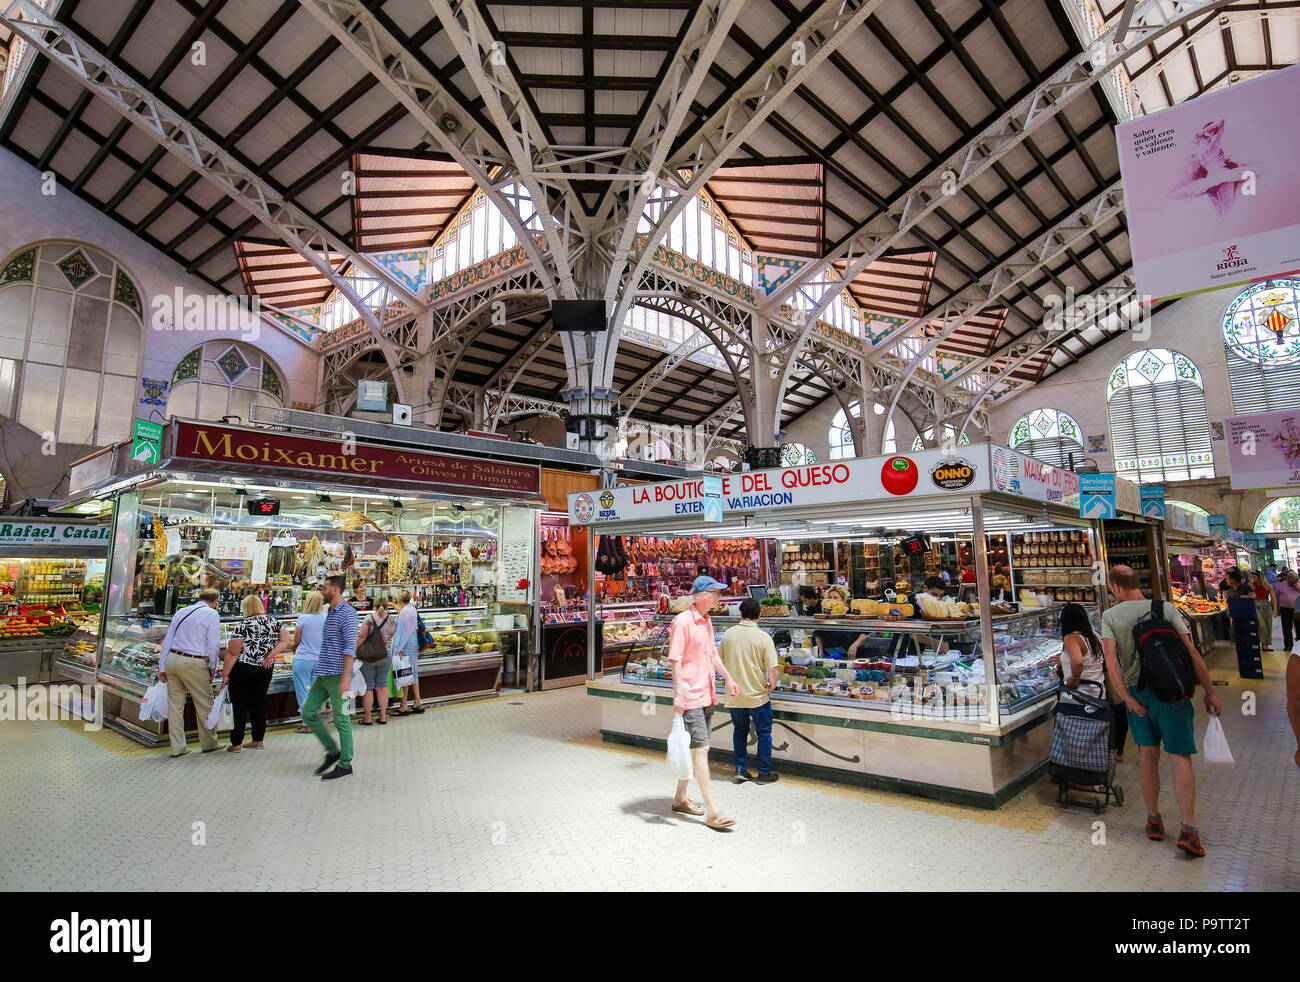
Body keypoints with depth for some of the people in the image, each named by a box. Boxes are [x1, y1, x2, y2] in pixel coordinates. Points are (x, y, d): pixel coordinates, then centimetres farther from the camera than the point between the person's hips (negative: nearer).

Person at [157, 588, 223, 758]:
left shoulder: (180, 612, 15)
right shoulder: (212, 614, -3)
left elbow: (168, 640, 13)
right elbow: (213, 644, -7)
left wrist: (162, 667, 15)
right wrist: (213, 666, 4)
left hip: (172, 659, 6)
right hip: (194, 663, -6)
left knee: (175, 705, 12)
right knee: (204, 705, 8)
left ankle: (177, 747, 18)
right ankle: (209, 744, 20)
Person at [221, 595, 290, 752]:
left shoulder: (243, 626, -14)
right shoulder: (273, 622, 1)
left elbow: (233, 653, -13)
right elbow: (285, 641, -2)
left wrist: (225, 674, -7)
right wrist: (270, 655, -4)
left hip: (242, 670, -5)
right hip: (265, 669, 5)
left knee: (240, 705, 5)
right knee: (258, 703, 14)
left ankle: (236, 744, 11)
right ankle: (258, 740, 20)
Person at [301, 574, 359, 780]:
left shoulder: (347, 613, -12)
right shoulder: (331, 613, 17)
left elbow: (350, 646, -19)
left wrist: (345, 677, -24)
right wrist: (321, 671, 24)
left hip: (337, 675, -9)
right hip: (323, 675, 9)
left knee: (341, 719, -1)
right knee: (308, 712, 9)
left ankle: (345, 763, 10)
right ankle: (333, 751, 22)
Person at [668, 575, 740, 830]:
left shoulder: (707, 621, 12)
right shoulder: (682, 621, -15)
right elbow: (675, 660, -18)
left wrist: (729, 678, 24)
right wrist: (678, 694, -22)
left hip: (706, 695, 9)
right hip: (690, 696, -9)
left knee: (695, 749, 15)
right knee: (701, 748, -8)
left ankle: (680, 799, 29)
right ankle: (711, 811, -2)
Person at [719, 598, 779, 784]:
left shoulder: (728, 634, -4)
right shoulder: (764, 637, -14)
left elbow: (719, 662, 6)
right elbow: (772, 668, -17)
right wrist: (772, 685, 3)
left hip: (734, 696, 3)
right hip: (757, 696, -3)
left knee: (739, 731, 20)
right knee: (764, 733, 13)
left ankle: (740, 769, 21)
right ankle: (764, 772, 20)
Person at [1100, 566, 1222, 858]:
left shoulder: (1110, 616, -2)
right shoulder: (1167, 609, -2)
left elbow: (1111, 660, -10)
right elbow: (1191, 652, -4)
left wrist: (1126, 697, -5)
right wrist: (1209, 691, 2)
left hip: (1137, 691, 1)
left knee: (1147, 754, 14)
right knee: (1180, 757, 2)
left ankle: (1153, 820, 23)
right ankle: (1188, 829, -5)